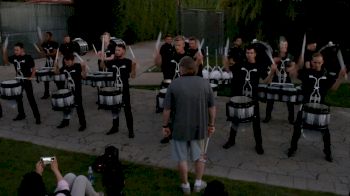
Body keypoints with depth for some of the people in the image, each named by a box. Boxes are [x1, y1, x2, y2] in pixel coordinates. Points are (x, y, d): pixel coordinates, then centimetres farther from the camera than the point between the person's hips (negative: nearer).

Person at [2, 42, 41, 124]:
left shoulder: (28, 57, -15)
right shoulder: (14, 57, 1)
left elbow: (33, 68, -10)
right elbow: (6, 61, 13)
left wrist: (32, 76, -25)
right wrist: (4, 52, -3)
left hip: (26, 81, -6)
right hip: (18, 81, 7)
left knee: (31, 99, -5)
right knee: (18, 98, 16)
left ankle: (37, 116, 2)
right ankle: (21, 114, 32)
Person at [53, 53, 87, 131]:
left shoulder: (77, 66, -14)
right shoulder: (64, 67, 3)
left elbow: (84, 76, -22)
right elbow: (57, 72, 16)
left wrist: (84, 67, -36)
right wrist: (56, 66, -3)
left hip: (76, 91, -6)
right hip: (67, 90, 6)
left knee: (79, 107, 1)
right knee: (66, 106, 18)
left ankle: (83, 123, 12)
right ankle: (65, 121, 35)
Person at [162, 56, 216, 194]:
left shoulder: (174, 85, -13)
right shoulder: (205, 83, -7)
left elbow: (167, 109, -11)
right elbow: (212, 107, -3)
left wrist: (165, 126, 0)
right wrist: (211, 124, 8)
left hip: (180, 128, -2)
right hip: (199, 127, 2)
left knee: (182, 158, 14)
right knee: (199, 155, 20)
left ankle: (185, 185, 26)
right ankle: (198, 183, 29)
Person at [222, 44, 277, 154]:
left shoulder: (259, 67, 0)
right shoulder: (240, 65, 5)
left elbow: (266, 81, -6)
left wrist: (272, 72, -22)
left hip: (253, 99, -2)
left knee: (256, 121, 5)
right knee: (235, 119, 12)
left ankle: (258, 144, 18)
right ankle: (231, 140, 29)